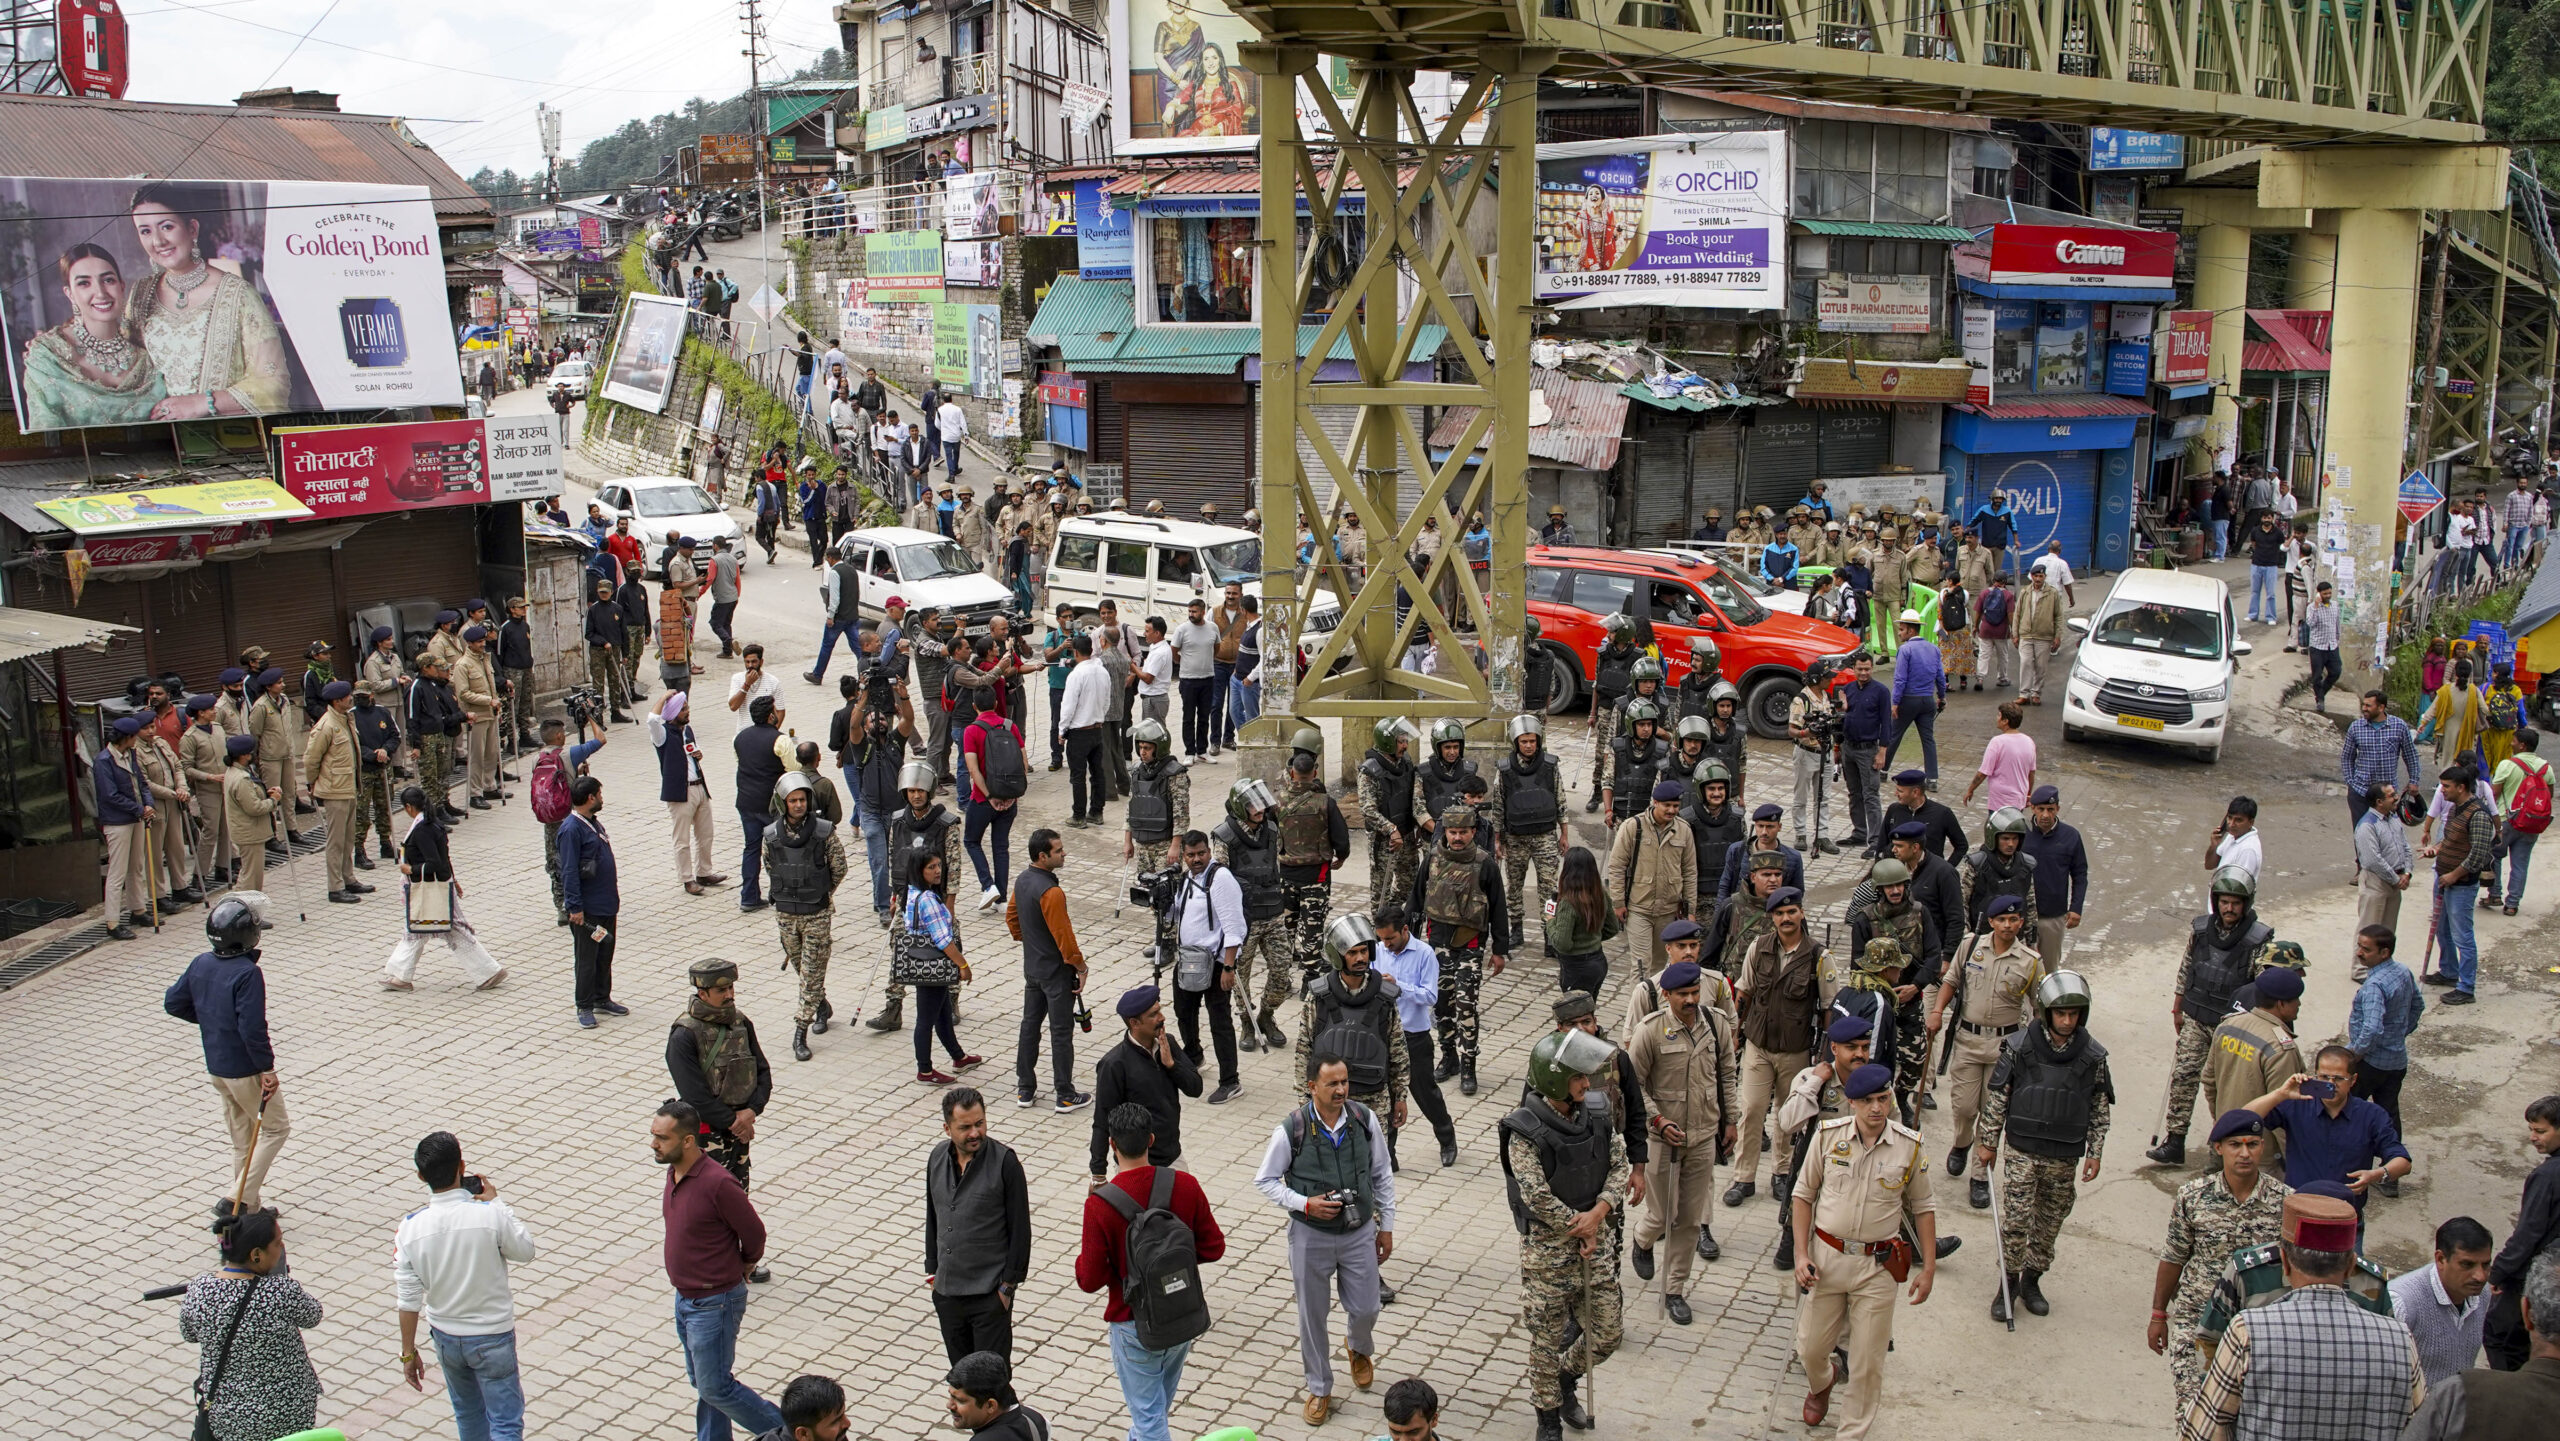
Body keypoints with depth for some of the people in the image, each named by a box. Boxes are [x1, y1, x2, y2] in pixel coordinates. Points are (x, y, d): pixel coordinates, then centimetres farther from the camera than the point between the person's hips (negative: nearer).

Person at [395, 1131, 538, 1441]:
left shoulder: (410, 1228, -14)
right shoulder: (491, 1215, -23)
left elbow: (408, 1299, -7)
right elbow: (525, 1252, -4)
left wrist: (408, 1352, 4)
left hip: (445, 1336, 4)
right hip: (492, 1336, -4)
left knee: (468, 1415, 25)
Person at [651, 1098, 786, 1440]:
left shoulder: (717, 1183, -27)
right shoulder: (675, 1173, 0)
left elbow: (754, 1234, -17)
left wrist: (741, 1271, 1)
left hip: (715, 1303, -8)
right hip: (685, 1298, 8)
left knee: (714, 1388, 2)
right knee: (702, 1382, 19)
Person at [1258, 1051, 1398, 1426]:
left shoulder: (1365, 1120, -10)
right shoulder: (1291, 1130, -18)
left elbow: (1382, 1176, 2)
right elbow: (1264, 1180, -7)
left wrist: (1386, 1226, 5)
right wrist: (1306, 1205, -19)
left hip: (1359, 1233, 2)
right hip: (1311, 1236, -2)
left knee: (1365, 1309, 10)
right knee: (1312, 1316, 11)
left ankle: (1359, 1348, 47)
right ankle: (1319, 1389, 33)